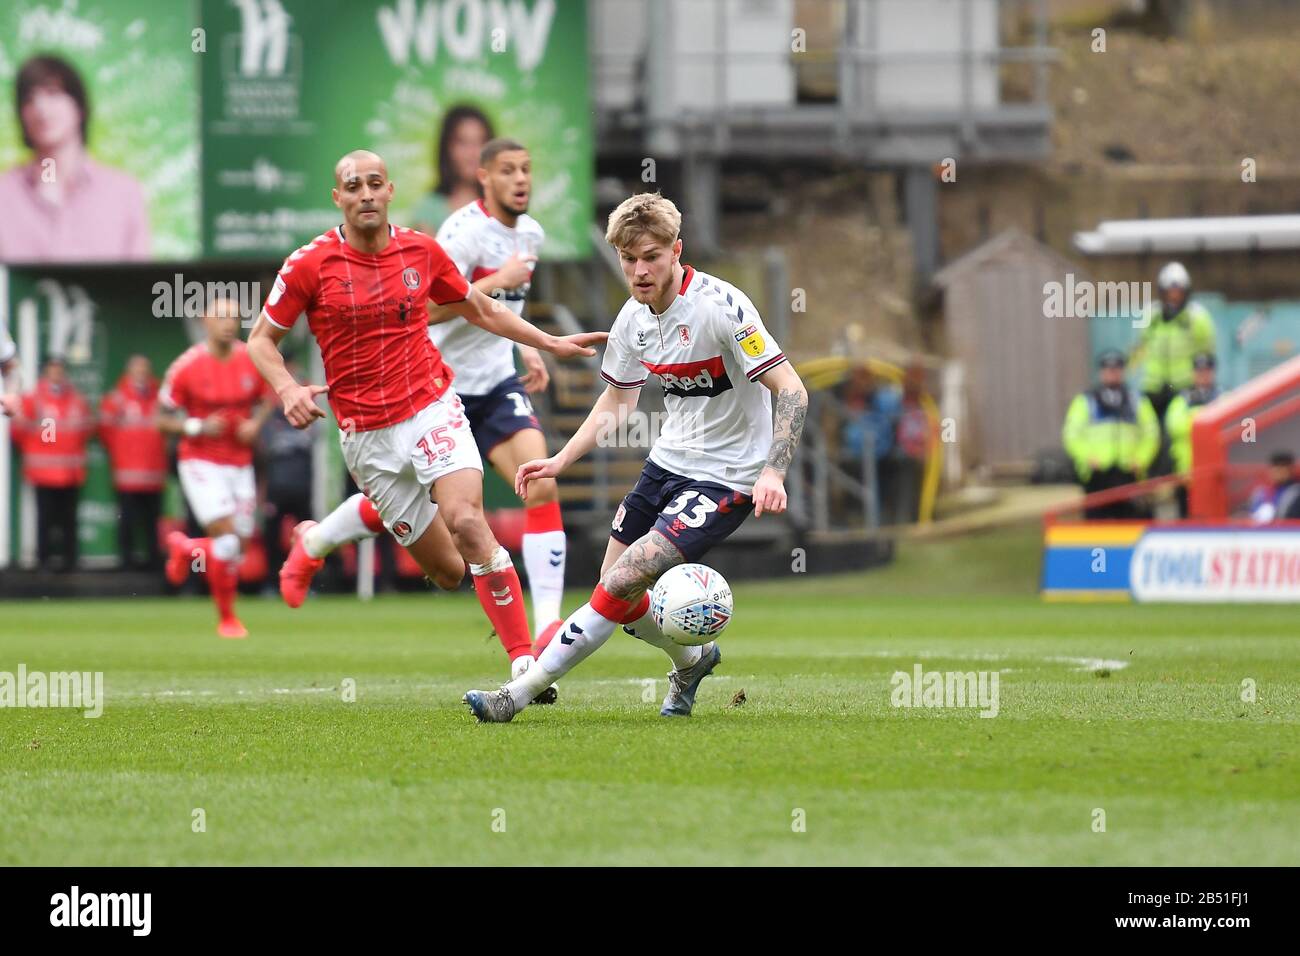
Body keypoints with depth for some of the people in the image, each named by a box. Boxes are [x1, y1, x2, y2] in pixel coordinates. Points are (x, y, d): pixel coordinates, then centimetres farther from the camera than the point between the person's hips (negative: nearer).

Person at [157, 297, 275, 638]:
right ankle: (227, 618, -3)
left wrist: (256, 423, -6)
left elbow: (266, 399, 14)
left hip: (240, 465, 5)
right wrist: (199, 427, -21)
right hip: (201, 463, -5)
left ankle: (185, 548, 37)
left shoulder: (253, 360, -2)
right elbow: (163, 419, -5)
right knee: (227, 536, -19)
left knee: (239, 545, 5)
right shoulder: (187, 367, -12)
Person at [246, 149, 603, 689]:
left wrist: (550, 343, 18)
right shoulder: (310, 264, -5)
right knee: (447, 570, -2)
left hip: (433, 411, 0)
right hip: (366, 437, 0)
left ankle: (525, 662, -26)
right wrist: (287, 388, -15)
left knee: (467, 524, -25)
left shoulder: (422, 251, 3)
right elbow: (261, 338, 4)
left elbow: (481, 311, 19)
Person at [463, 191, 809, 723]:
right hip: (668, 461, 8)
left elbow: (792, 391, -22)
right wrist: (560, 461, 5)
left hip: (724, 479, -8)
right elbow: (615, 401, 16)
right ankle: (693, 659, 39)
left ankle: (520, 694, -11)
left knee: (620, 583, -18)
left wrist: (773, 473, -33)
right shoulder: (634, 318, 0)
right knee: (616, 593, 9)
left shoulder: (719, 306, -22)